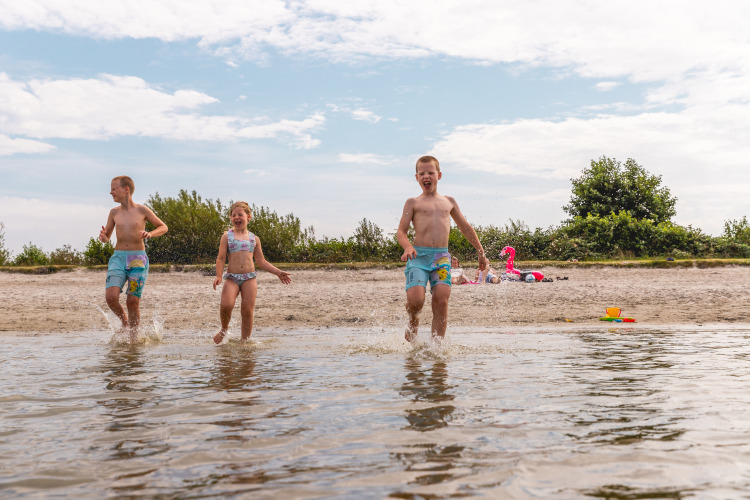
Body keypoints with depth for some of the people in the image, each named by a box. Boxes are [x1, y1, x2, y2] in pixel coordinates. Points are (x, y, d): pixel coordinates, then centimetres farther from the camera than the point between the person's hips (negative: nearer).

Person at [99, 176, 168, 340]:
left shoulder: (142, 210, 1)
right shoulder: (114, 212, 9)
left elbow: (163, 227, 9)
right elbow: (106, 238, 17)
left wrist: (150, 234, -11)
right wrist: (103, 237, -7)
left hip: (138, 260, -2)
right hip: (118, 258, 2)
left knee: (133, 302, -4)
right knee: (111, 297, -16)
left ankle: (133, 336, 14)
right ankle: (124, 320, 13)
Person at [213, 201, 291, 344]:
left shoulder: (254, 238, 13)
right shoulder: (227, 236, 7)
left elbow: (261, 261, 19)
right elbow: (221, 258, 1)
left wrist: (278, 272, 13)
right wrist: (218, 276, -15)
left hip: (250, 278, 2)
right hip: (232, 277, -2)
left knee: (247, 311, -4)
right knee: (226, 305, -22)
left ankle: (245, 340, 11)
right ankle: (224, 330, 7)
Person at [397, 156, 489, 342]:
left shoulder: (448, 201, 21)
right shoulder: (413, 202, 11)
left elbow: (465, 227, 30)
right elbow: (401, 231, 3)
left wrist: (481, 252, 29)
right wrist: (408, 248, -19)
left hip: (442, 257, 3)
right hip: (418, 256, -2)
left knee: (441, 300, -13)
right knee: (415, 300, -18)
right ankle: (413, 322, 16)